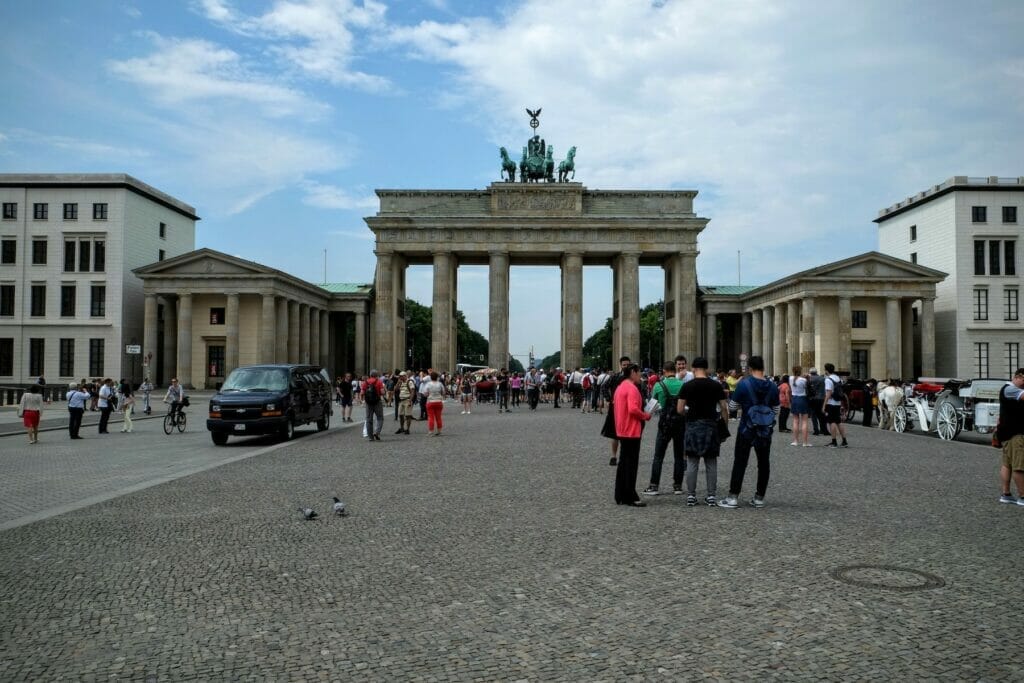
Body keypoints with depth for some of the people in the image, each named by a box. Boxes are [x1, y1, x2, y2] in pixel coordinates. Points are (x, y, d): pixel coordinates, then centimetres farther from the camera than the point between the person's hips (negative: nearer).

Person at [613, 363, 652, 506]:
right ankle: (630, 498, 0)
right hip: (632, 431, -10)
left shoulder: (620, 387, 14)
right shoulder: (632, 388, -16)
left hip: (622, 430, 10)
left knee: (623, 463, 13)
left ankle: (620, 496, 18)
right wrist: (646, 416, -11)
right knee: (631, 464, -4)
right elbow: (633, 409, -26)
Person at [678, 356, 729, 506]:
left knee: (692, 463, 4)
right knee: (711, 463, 8)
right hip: (711, 426, 1)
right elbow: (724, 408, 1)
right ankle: (711, 496, 10)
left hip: (693, 426, -1)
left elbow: (679, 409, -4)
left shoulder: (687, 386, -3)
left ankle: (691, 496, 5)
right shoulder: (716, 385, 1)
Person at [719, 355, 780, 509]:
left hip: (746, 430, -3)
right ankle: (759, 498, 15)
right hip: (765, 431, 3)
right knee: (763, 463, 11)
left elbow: (732, 406, -6)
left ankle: (733, 497, 2)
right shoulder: (772, 387, -2)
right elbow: (775, 409, 8)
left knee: (740, 463, 2)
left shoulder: (743, 384, -12)